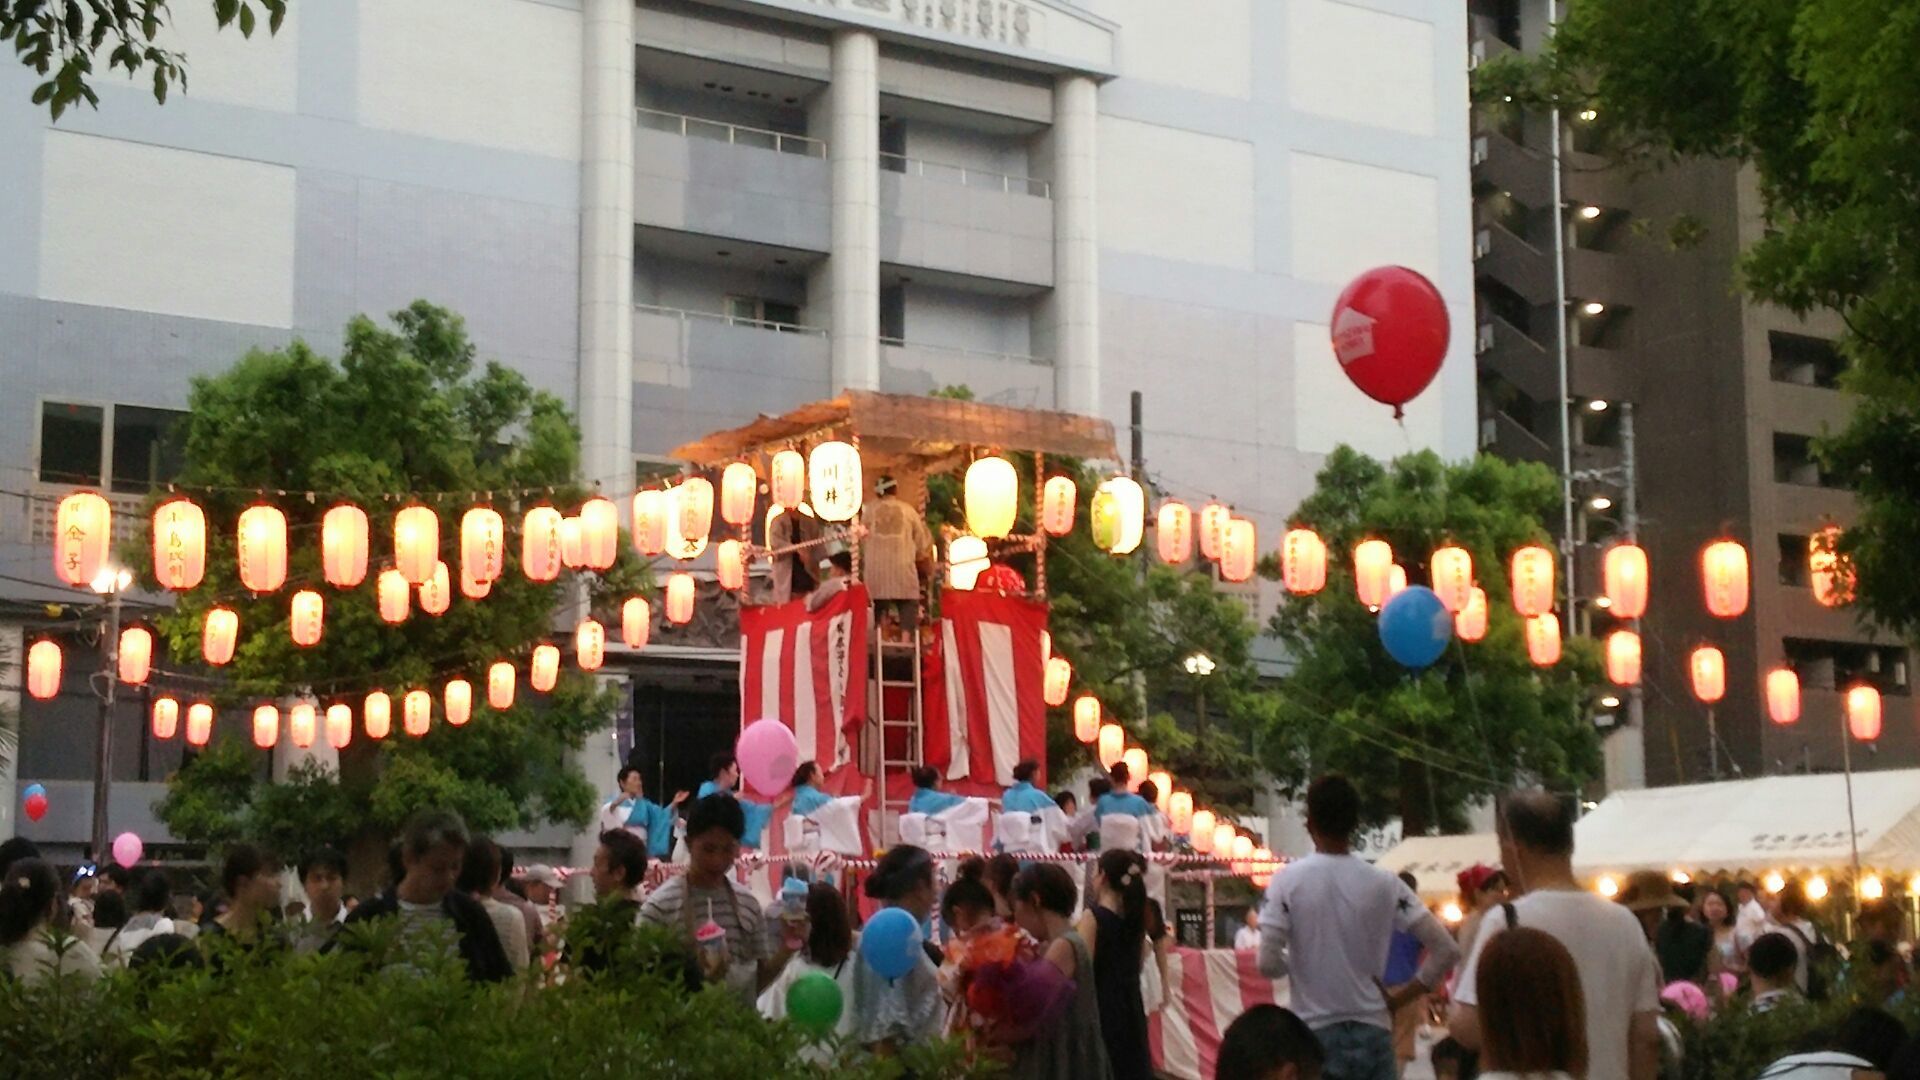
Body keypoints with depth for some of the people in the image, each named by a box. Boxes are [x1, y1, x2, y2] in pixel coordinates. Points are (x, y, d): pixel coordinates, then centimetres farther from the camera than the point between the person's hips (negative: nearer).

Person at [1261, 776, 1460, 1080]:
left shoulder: (1288, 880, -7)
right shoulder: (1383, 883, 0)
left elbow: (1268, 963, -12)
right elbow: (1446, 950, -3)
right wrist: (1401, 996, 6)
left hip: (1315, 1034, -2)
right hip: (1372, 1032, 2)